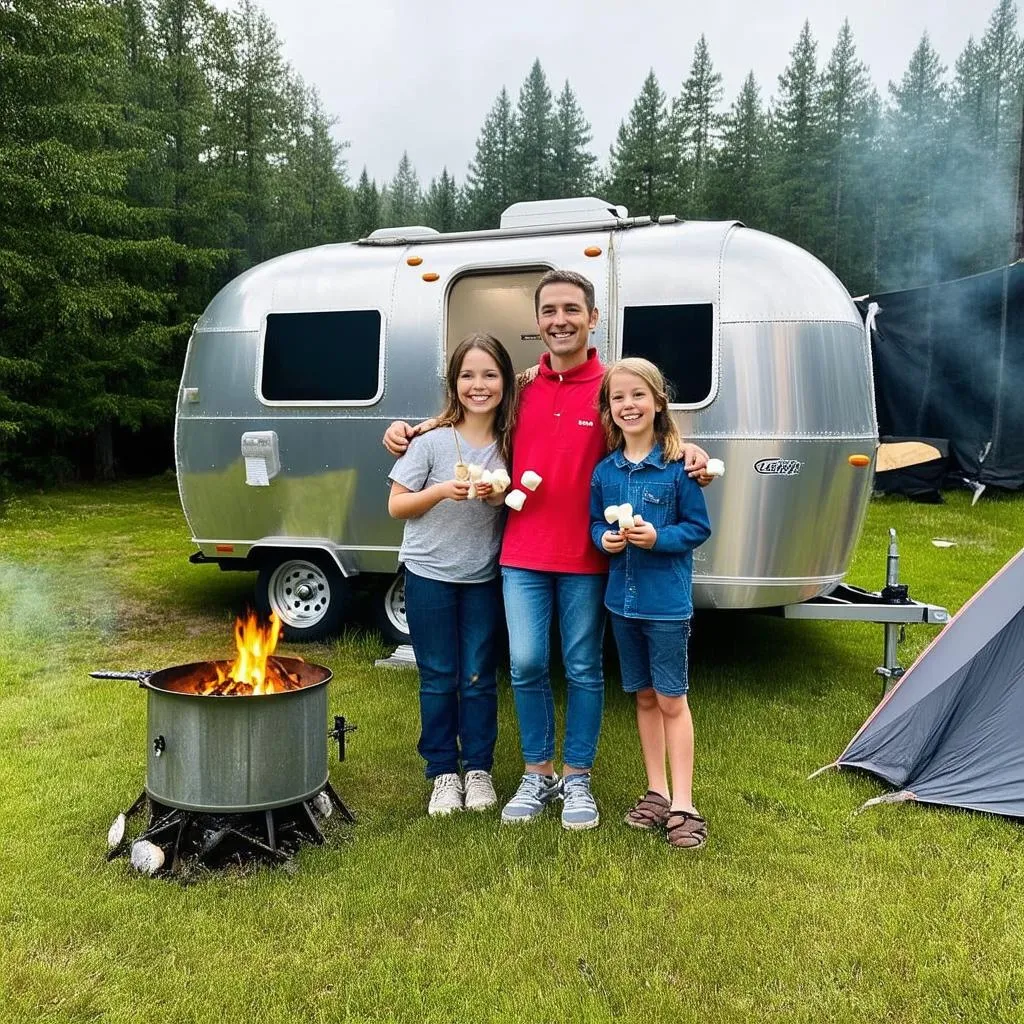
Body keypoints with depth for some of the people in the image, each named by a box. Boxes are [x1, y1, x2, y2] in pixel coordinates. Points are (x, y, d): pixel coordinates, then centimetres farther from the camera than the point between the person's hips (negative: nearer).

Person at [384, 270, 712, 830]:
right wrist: (411, 431, 6)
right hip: (522, 555, 2)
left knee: (583, 668, 9)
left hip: (586, 557, -2)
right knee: (526, 664, 5)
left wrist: (688, 451, -18)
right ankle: (537, 774, 25)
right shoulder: (521, 388, 5)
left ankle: (577, 778, 26)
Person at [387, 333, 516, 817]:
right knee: (439, 679, 8)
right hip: (430, 575, -2)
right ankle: (443, 772, 23)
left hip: (484, 578, 2)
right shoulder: (433, 441, -9)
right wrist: (443, 491, -21)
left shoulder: (510, 442, -2)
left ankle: (478, 768, 25)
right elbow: (396, 505, -5)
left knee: (479, 678, 9)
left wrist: (502, 495, -13)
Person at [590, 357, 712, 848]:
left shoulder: (678, 466, -9)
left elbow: (699, 528, -5)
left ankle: (682, 805, 14)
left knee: (671, 699, 3)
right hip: (623, 599, 5)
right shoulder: (604, 471, 3)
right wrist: (605, 539, -10)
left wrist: (658, 537, -21)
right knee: (644, 697, 15)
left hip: (667, 600, -4)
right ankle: (656, 793, 28)